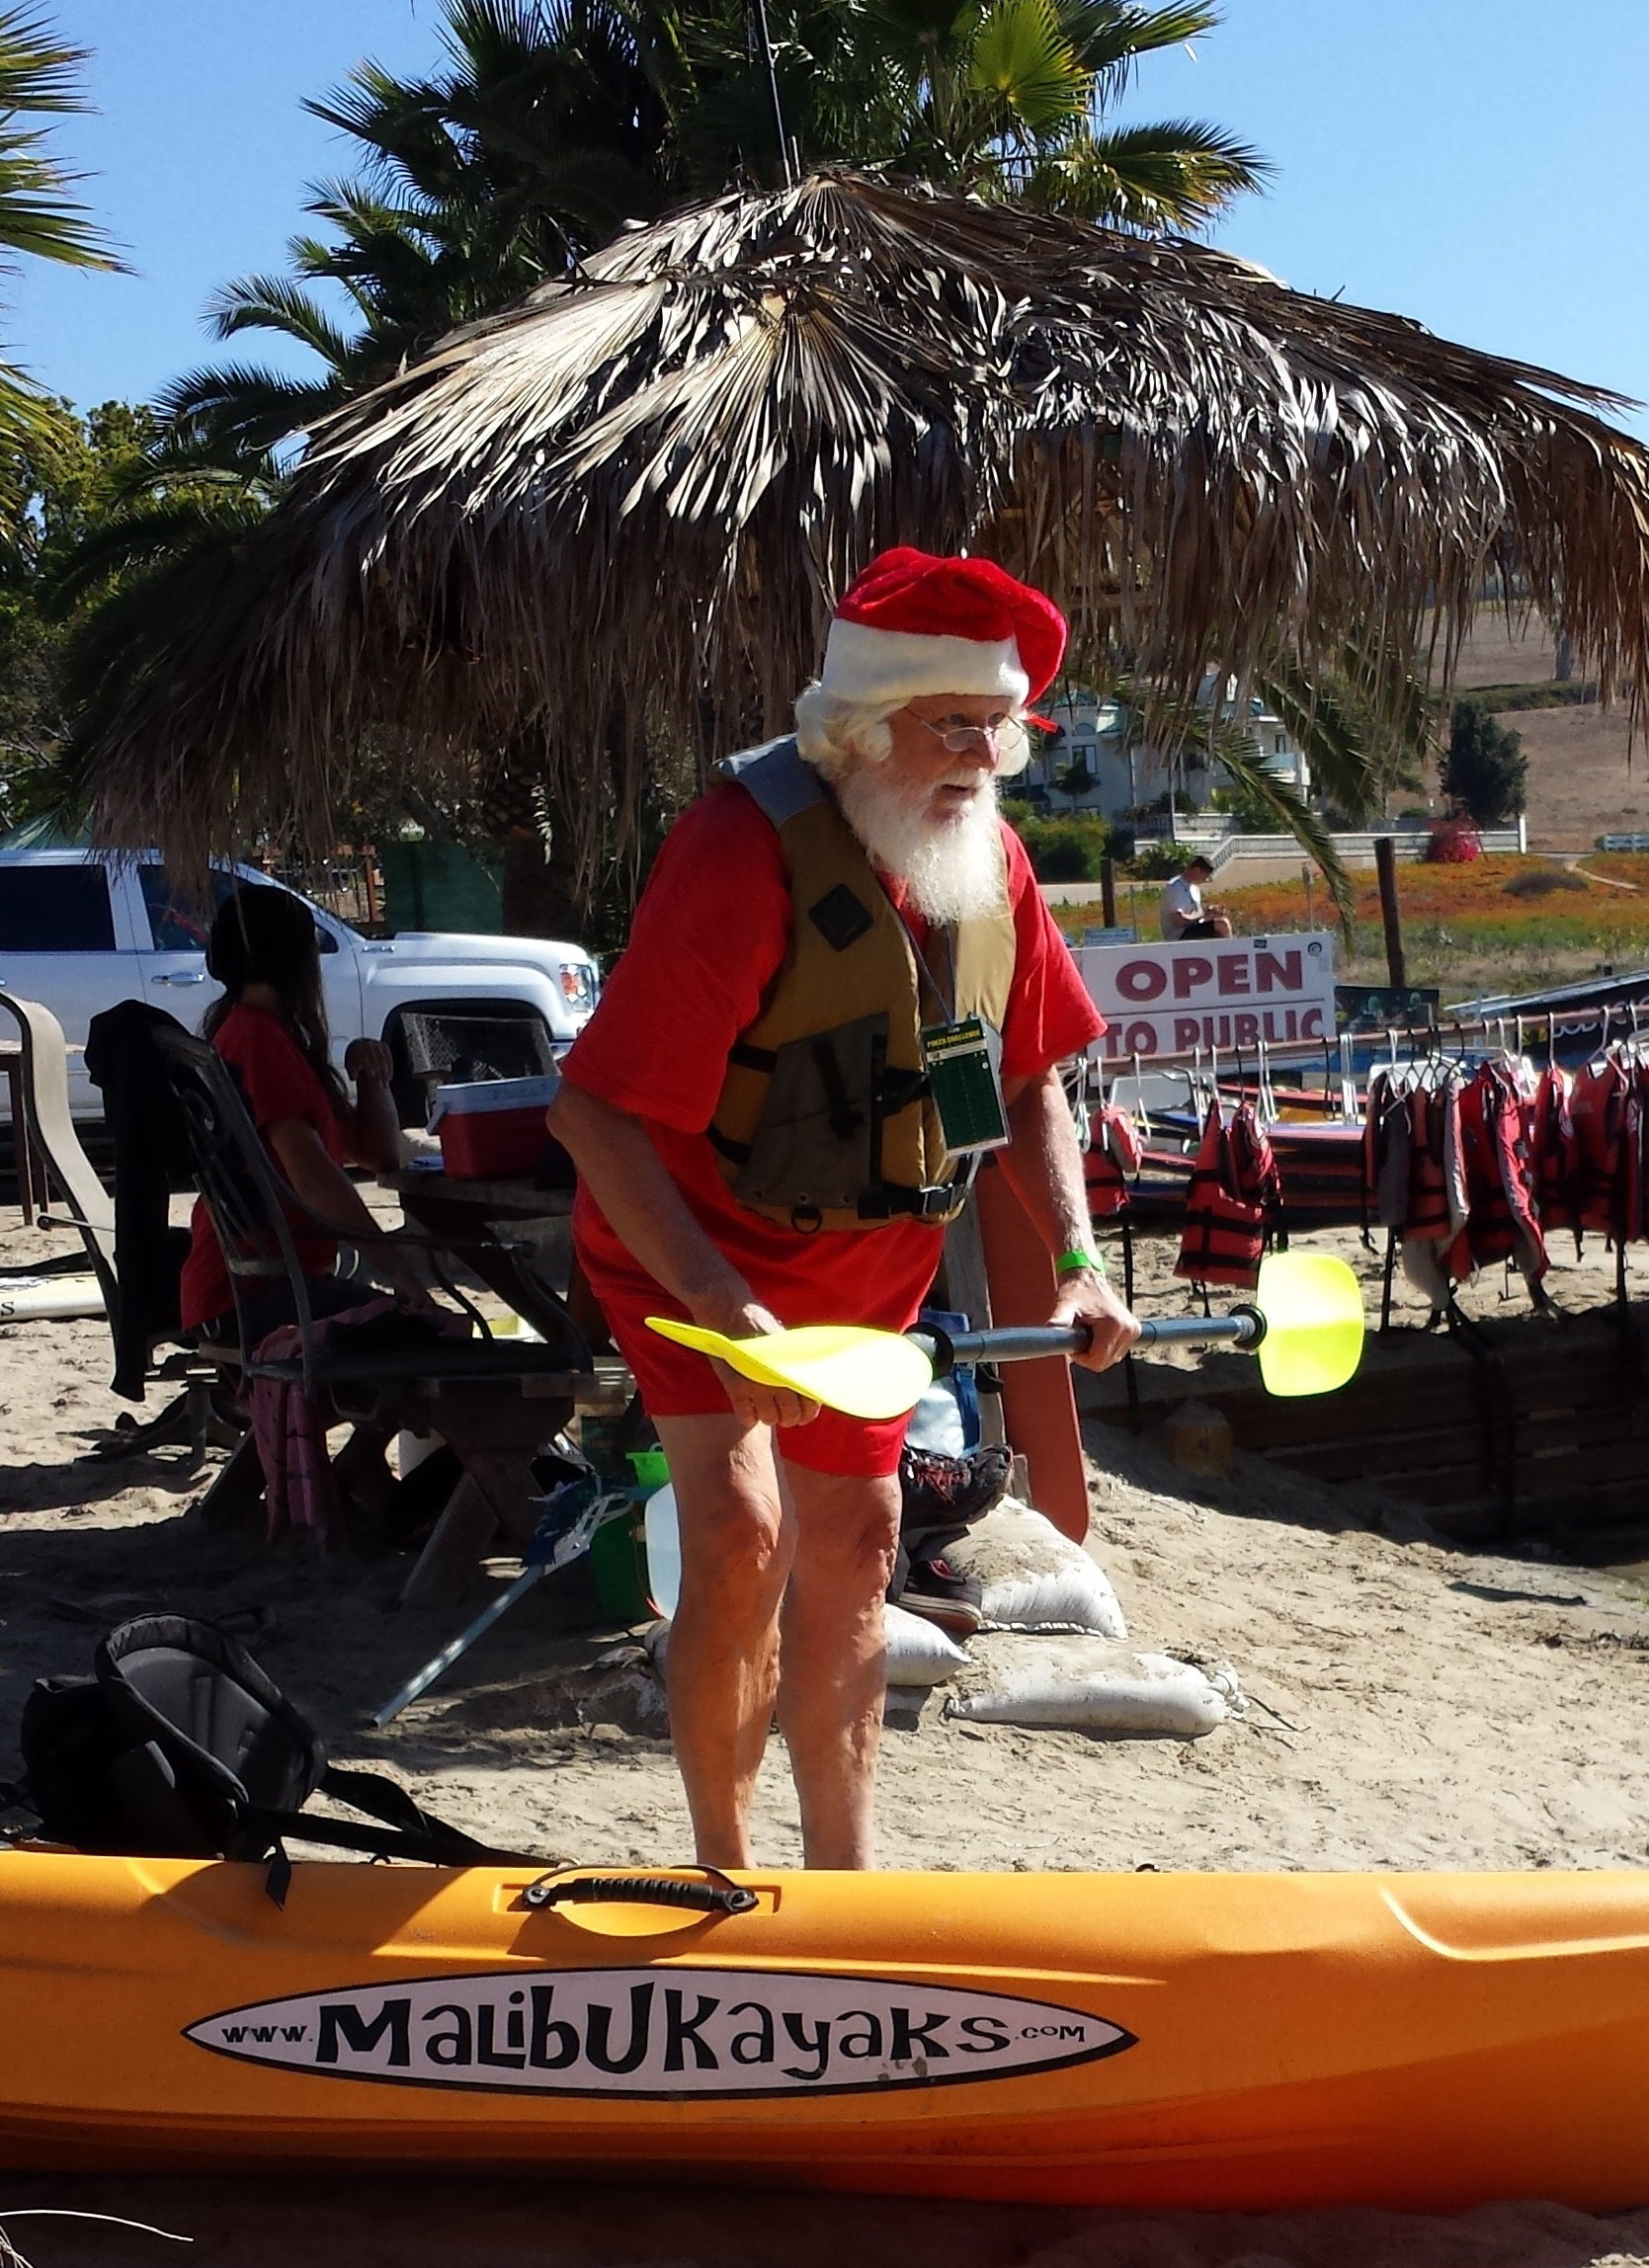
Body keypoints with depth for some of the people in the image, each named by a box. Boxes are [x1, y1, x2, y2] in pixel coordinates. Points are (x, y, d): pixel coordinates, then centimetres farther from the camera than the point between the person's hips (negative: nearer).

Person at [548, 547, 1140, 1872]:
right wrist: (722, 1310, -38)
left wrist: (1076, 1262, -7)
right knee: (742, 1533, -23)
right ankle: (722, 1871, -2)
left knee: (852, 1551, 14)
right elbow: (596, 1113, -30)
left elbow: (1027, 1078, 6)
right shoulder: (749, 846, -29)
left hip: (866, 1266, 7)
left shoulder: (989, 861, -7)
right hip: (694, 1251, -7)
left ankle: (844, 1877, 29)